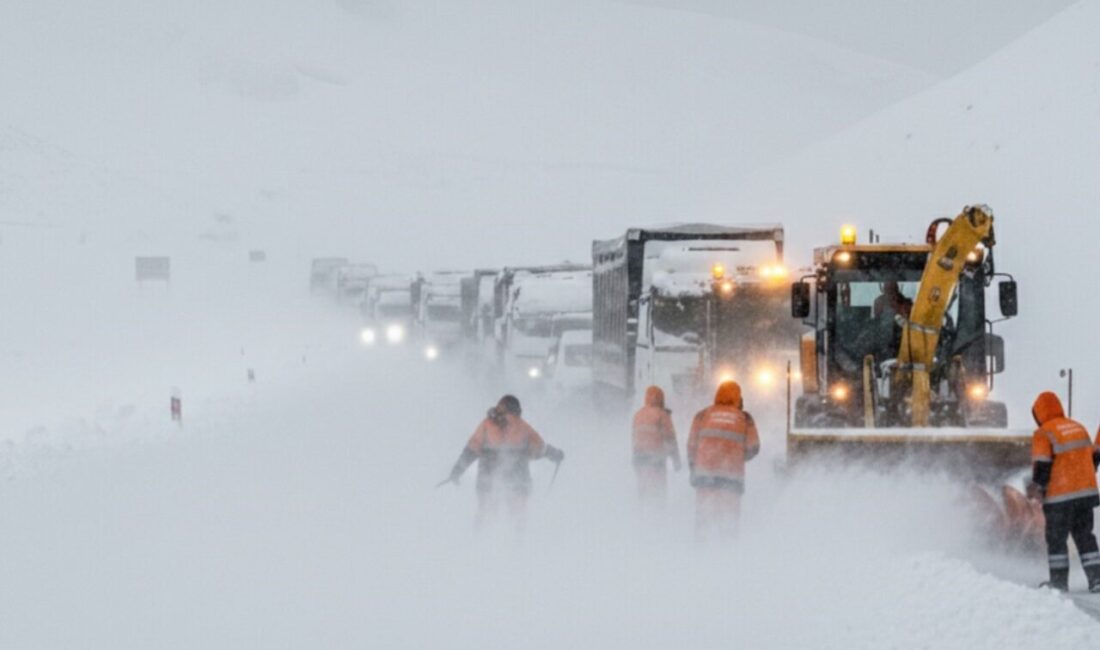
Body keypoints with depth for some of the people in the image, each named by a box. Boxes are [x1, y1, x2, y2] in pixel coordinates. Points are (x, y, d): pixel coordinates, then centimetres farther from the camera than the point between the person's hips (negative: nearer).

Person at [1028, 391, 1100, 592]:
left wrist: (1036, 487, 1)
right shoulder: (1079, 428, 12)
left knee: (1056, 538, 6)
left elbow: (1042, 467, -14)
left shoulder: (1043, 434, -11)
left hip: (1060, 496, -6)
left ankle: (1059, 580, 8)